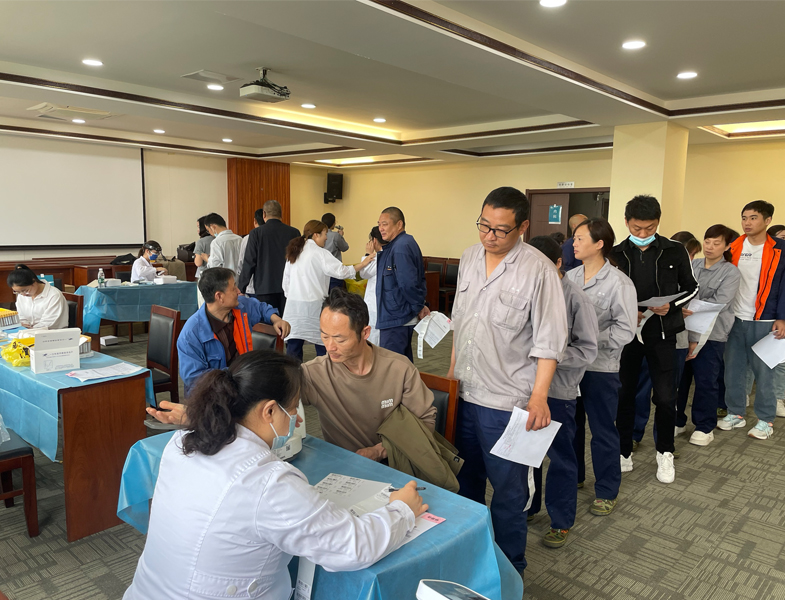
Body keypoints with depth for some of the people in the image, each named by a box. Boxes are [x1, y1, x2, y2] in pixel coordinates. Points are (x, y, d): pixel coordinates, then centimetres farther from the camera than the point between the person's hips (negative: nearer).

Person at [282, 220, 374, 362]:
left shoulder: (294, 253, 12)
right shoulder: (319, 253, -9)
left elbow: (286, 281, 15)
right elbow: (341, 271, -17)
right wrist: (362, 264, -11)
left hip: (293, 305, 6)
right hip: (313, 306, -6)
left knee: (293, 346, 6)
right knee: (323, 346, 5)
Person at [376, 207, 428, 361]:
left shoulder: (400, 248, -20)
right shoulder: (408, 242, 14)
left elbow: (408, 284, -25)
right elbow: (420, 278, 18)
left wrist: (419, 306, -11)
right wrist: (420, 304, 11)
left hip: (395, 319, -11)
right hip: (404, 317, 11)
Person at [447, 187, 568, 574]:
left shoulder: (538, 270, -14)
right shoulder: (469, 258, 6)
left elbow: (549, 340, -14)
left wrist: (539, 396, -20)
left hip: (506, 401, -6)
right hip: (463, 392, 6)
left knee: (508, 490, 8)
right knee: (466, 479, 21)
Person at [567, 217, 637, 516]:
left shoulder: (618, 282, -12)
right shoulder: (570, 277, 4)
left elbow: (625, 330, -16)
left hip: (600, 369, -5)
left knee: (603, 431, 8)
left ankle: (607, 491, 25)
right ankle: (573, 477, 40)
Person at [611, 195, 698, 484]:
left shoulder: (675, 251, -2)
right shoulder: (616, 254, -1)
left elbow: (691, 288, 6)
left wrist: (671, 306, -13)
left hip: (662, 334, -1)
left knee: (664, 397, 1)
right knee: (624, 394, 8)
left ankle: (665, 453, 24)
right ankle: (624, 452, 24)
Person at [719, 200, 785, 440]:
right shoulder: (734, 247, 6)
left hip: (764, 322, -3)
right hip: (735, 320, 3)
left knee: (763, 372, 3)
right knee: (732, 369, 7)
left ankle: (765, 420, 16)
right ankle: (735, 413, 21)